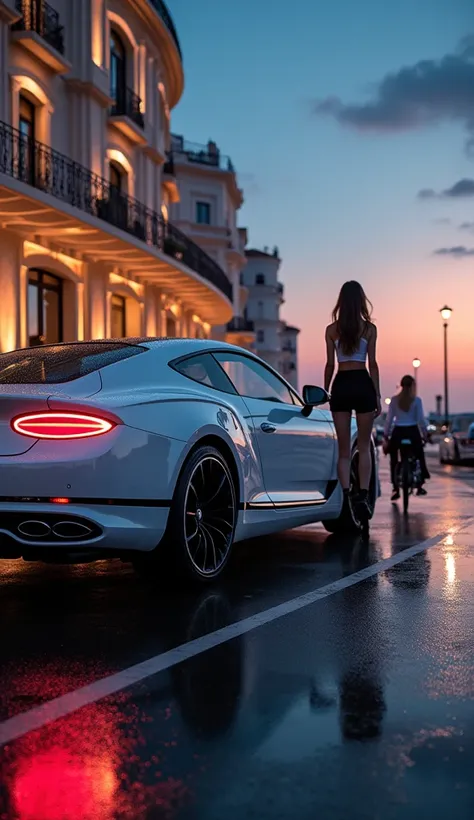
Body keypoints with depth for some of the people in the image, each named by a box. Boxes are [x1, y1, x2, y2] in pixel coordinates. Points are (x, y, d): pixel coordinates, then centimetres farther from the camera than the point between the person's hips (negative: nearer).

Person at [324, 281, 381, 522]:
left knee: (344, 449, 7)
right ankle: (363, 496, -7)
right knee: (364, 446, 6)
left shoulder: (332, 330, 3)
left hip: (340, 385, 1)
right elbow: (372, 364, -1)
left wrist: (325, 391, 14)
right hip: (362, 384, -1)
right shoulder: (369, 328, 0)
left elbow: (329, 364, 4)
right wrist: (377, 394, 3)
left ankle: (346, 497, -2)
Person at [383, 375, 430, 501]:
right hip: (412, 432, -1)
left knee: (394, 460, 12)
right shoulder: (416, 400, -3)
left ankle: (395, 489, 2)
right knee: (419, 457, 18)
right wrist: (425, 434, 7)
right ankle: (420, 486, 16)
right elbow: (421, 420, -4)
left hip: (397, 432, 1)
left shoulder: (394, 400, 1)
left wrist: (386, 436, 5)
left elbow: (389, 419, 1)